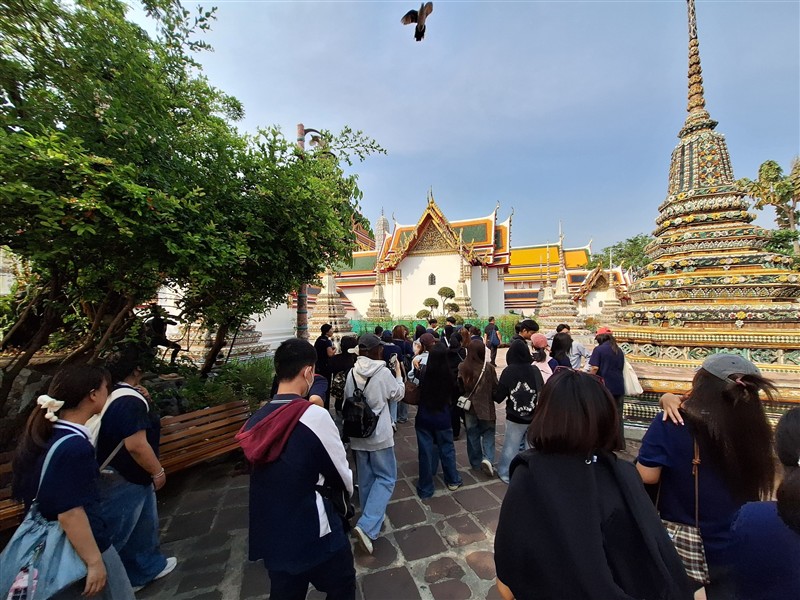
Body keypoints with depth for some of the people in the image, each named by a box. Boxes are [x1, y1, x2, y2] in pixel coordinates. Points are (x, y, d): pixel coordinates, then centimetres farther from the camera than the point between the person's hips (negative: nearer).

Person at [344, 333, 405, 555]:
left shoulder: (352, 373, -4)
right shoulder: (383, 373, -16)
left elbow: (347, 400, 5)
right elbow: (398, 395, -1)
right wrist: (398, 373, 13)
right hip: (379, 435, -5)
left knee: (365, 478, 19)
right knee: (386, 478, 8)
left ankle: (371, 519, 34)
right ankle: (367, 526, -4)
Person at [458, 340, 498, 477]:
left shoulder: (461, 367, -14)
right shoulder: (489, 368, -19)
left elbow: (459, 388, -6)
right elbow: (495, 389, -9)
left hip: (469, 407, 2)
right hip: (486, 407, -2)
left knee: (472, 435, 17)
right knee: (488, 434, 16)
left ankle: (476, 463, 28)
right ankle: (487, 459, -1)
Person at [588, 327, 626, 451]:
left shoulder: (599, 349, -11)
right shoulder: (619, 350, 10)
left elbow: (594, 368, -17)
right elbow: (621, 368, 19)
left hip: (604, 387, -6)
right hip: (618, 387, 6)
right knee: (618, 416, 13)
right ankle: (619, 444, 20)